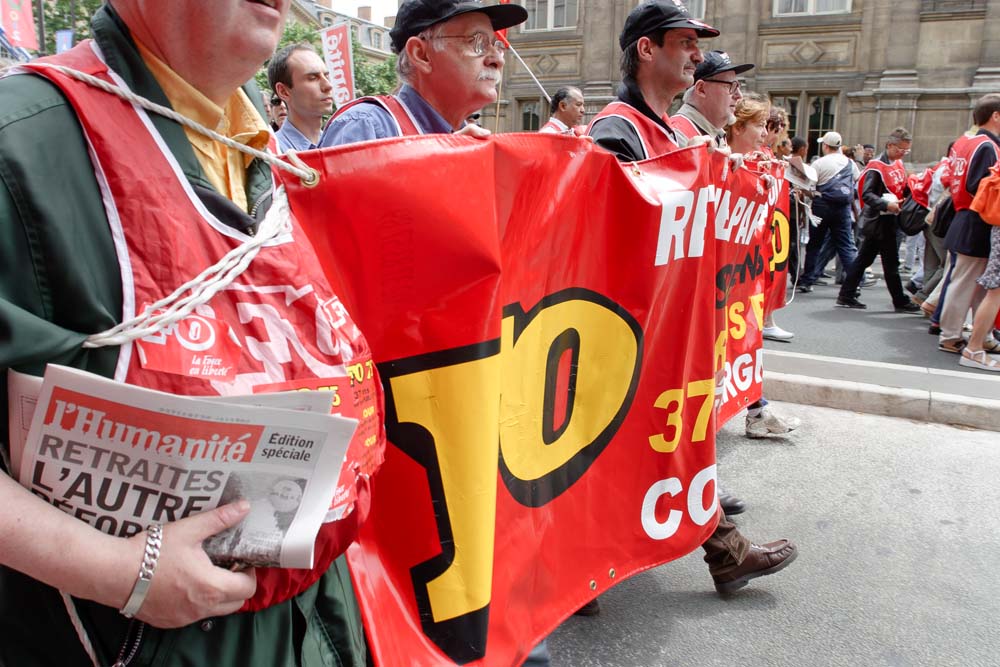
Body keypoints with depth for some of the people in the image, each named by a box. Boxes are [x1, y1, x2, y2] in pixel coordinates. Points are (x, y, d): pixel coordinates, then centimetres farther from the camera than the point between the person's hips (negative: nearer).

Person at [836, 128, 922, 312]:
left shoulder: (898, 164, 13)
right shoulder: (877, 166, -13)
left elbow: (901, 188, 24)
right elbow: (866, 194, -20)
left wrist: (901, 202, 6)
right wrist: (886, 204, -29)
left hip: (890, 220, 8)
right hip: (879, 220, -8)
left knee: (864, 258, 10)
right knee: (891, 263, 0)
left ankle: (846, 296, 14)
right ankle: (900, 302, 9)